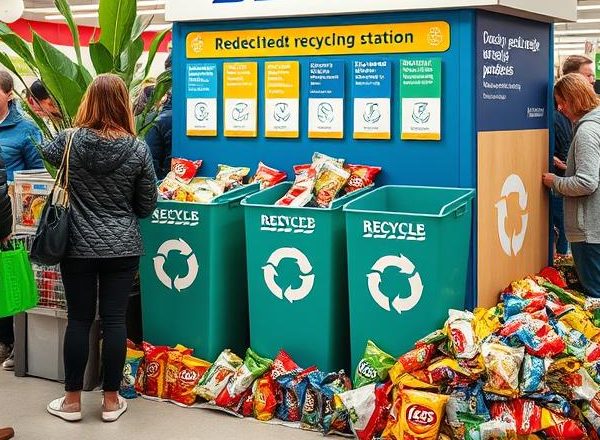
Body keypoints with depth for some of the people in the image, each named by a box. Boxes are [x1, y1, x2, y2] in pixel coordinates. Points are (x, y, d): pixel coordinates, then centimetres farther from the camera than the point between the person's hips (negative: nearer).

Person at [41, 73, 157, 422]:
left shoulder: (70, 140, -8)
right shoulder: (138, 149, -9)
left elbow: (47, 154, 17)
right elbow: (148, 206, 0)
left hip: (79, 247, 0)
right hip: (123, 248, 0)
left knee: (79, 320, 9)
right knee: (115, 320, 7)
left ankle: (73, 400, 19)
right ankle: (111, 400, 17)